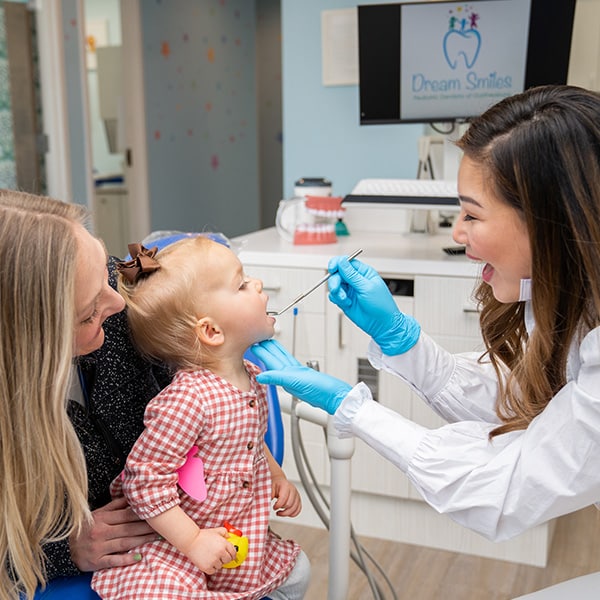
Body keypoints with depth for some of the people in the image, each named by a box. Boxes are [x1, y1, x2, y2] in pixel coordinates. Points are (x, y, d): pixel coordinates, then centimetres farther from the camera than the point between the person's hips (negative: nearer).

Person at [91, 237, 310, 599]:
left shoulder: (251, 376, -2)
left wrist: (277, 477, 5)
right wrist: (192, 541, -23)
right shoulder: (186, 400, -31)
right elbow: (143, 480, -26)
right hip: (175, 543, -7)